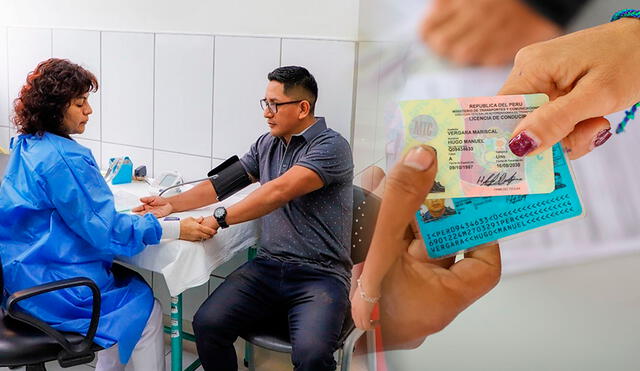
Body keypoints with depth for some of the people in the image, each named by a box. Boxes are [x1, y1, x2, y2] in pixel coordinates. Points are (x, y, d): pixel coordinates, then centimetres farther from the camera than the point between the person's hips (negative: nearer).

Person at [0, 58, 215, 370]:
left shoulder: (27, 146, 5)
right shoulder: (64, 159, -24)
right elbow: (106, 231, -23)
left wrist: (126, 217, 8)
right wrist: (176, 230, -20)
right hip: (52, 284, -9)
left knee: (128, 280, 22)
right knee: (146, 305, 8)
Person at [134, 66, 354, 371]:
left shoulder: (331, 147, -9)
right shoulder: (266, 144, 15)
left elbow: (279, 191, -21)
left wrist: (218, 220, -24)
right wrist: (171, 204, 8)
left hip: (320, 275, -5)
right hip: (268, 265, 6)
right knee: (206, 323, -17)